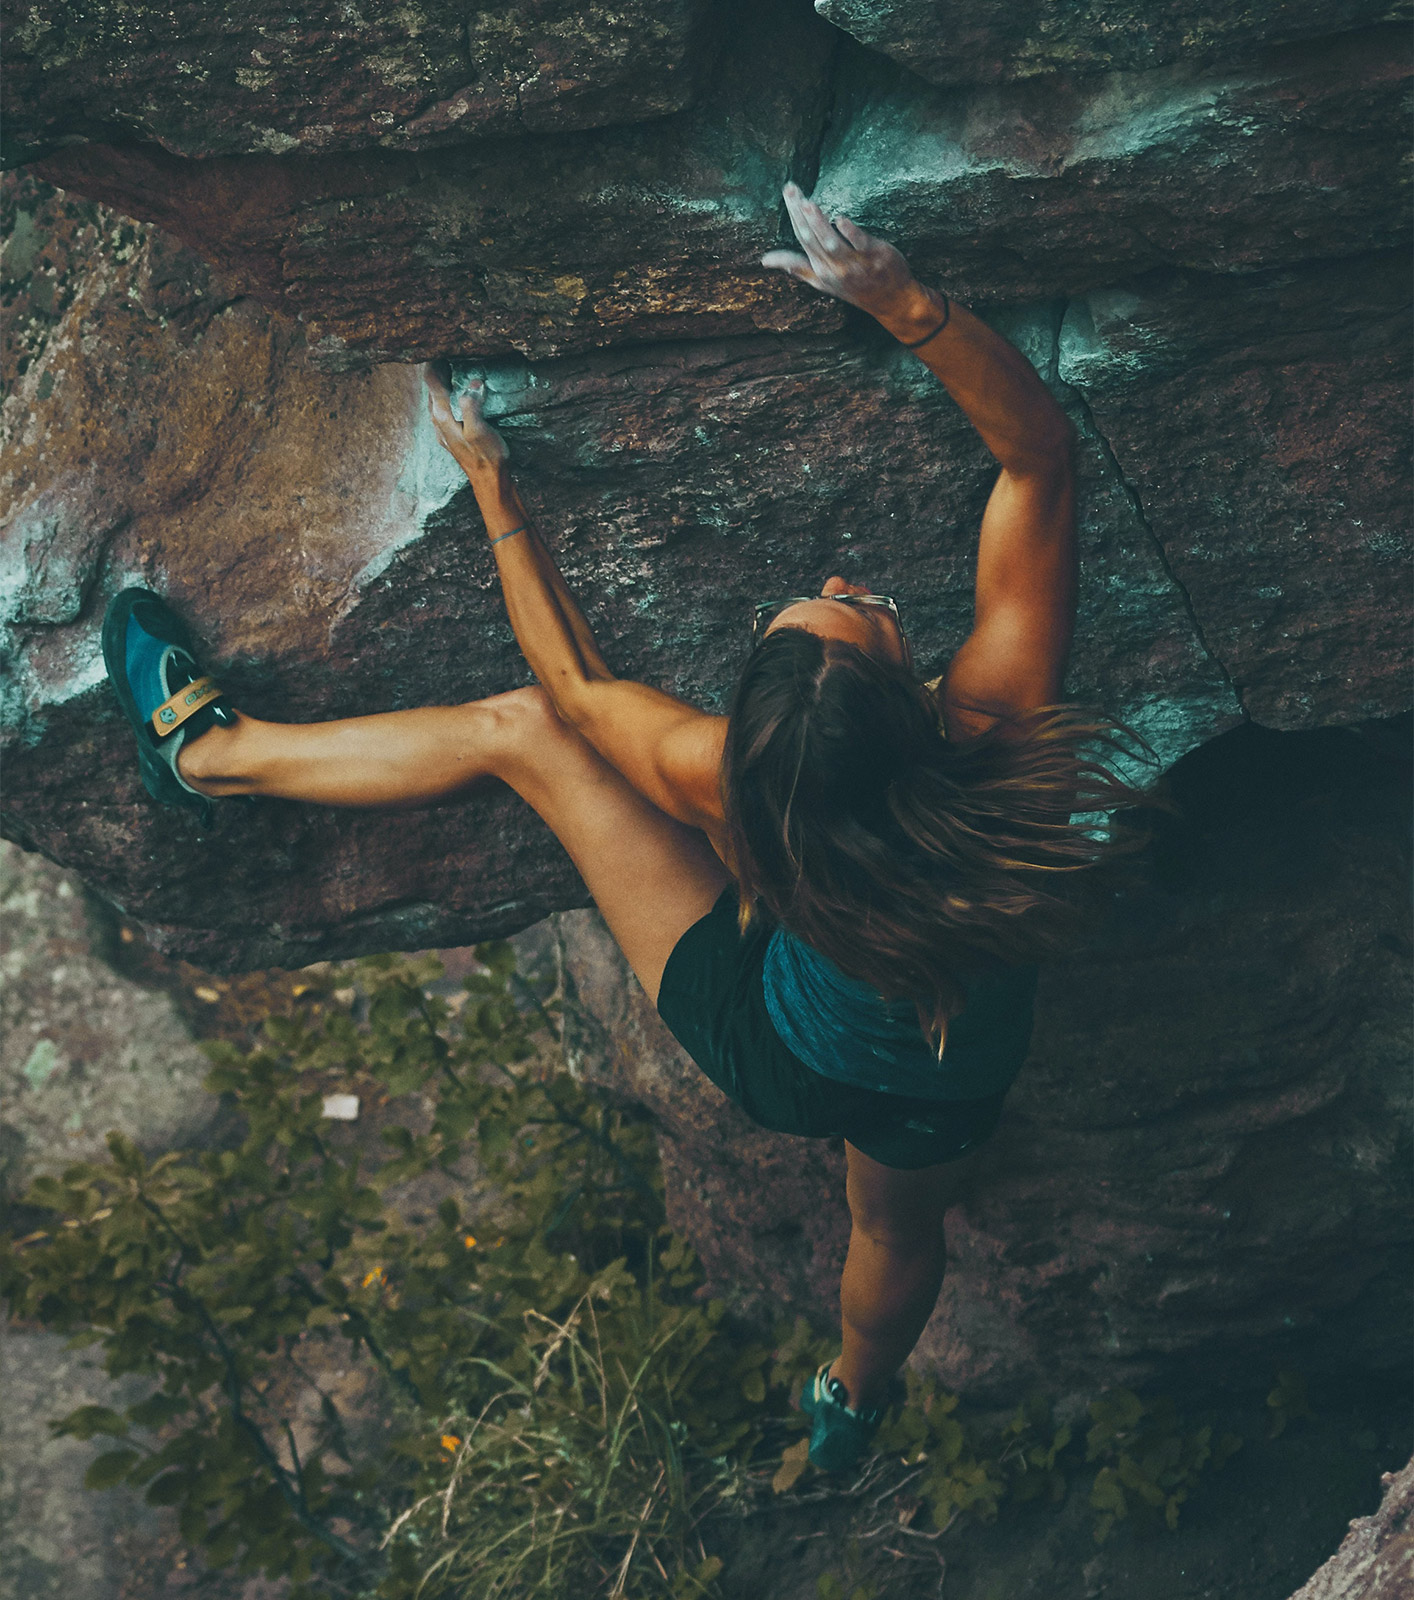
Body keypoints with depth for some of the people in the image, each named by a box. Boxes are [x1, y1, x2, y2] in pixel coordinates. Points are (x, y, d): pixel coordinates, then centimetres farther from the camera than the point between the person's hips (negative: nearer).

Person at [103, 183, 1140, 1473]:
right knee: (899, 1227, 40)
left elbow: (572, 681, -16)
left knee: (518, 727, 1)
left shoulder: (728, 782, -38)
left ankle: (207, 749, 22)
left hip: (770, 1056, -1)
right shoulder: (992, 725, -39)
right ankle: (853, 1407, 75)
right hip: (946, 1102, 2)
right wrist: (903, 301, -41)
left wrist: (490, 485, -8)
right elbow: (1037, 451, -30)